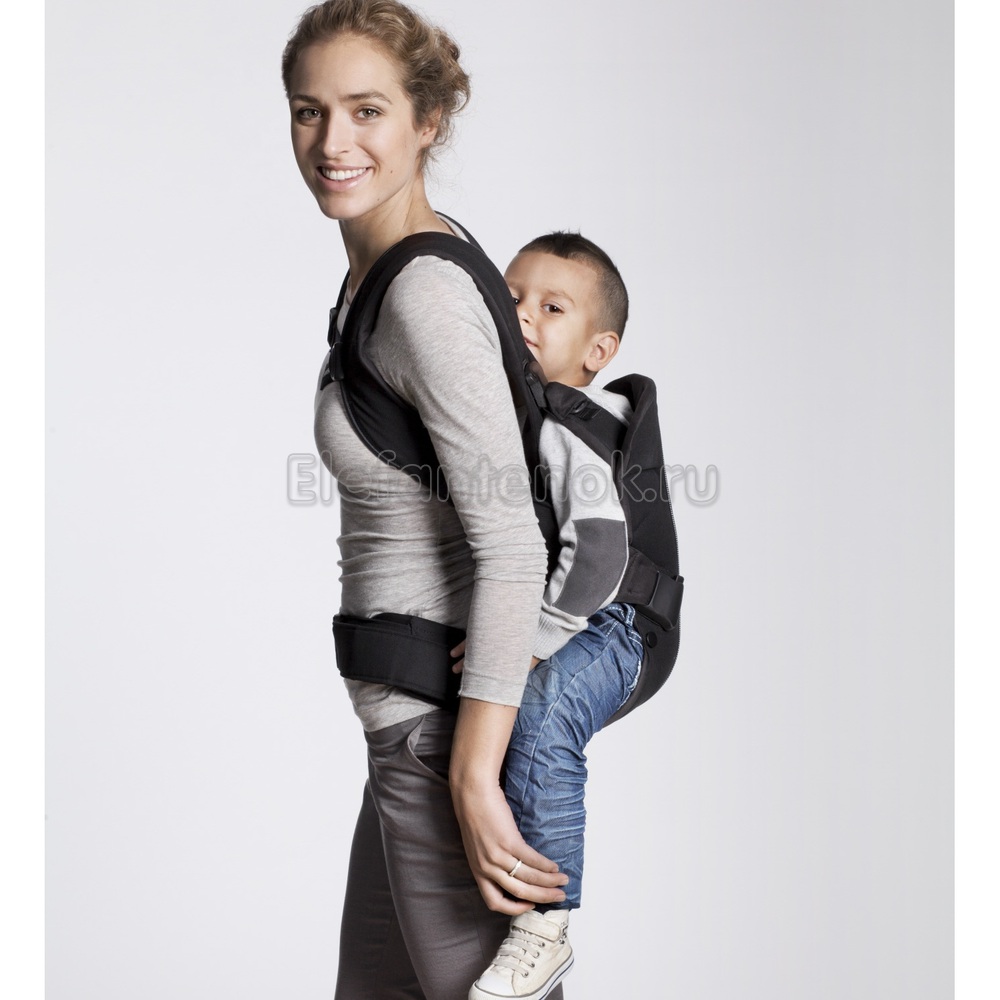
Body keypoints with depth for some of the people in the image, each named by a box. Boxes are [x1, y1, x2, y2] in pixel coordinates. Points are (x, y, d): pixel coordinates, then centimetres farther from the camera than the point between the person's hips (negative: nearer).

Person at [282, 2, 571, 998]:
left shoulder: (427, 297, -20)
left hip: (448, 725, -10)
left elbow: (512, 550, -24)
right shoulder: (375, 276, 9)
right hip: (408, 726, 10)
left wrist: (472, 779, -23)